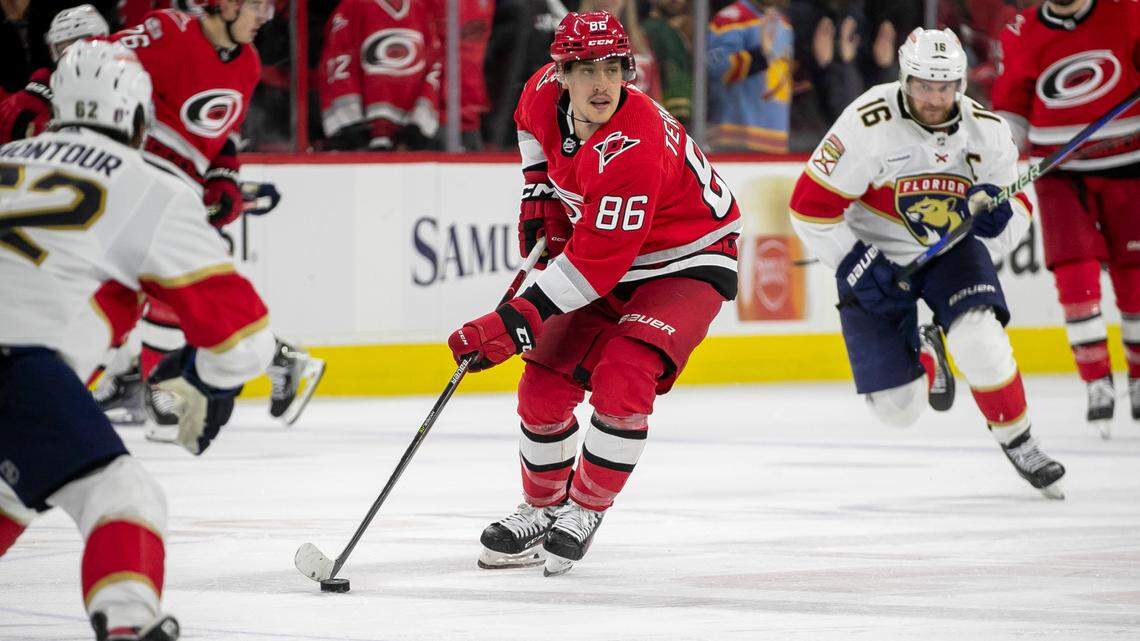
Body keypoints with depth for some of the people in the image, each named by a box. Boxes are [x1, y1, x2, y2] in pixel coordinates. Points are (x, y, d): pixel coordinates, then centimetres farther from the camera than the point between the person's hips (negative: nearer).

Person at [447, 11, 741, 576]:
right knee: (544, 385, 2)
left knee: (621, 380, -26)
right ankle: (541, 509, 24)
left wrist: (513, 322, -36)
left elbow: (592, 265, -36)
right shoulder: (544, 92, -14)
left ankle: (584, 510, -6)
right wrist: (538, 194, 5)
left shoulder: (631, 151, -37)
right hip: (610, 262, 8)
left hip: (687, 264, -8)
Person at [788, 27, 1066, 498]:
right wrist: (854, 263, -21)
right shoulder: (869, 125, -23)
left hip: (951, 249, 2)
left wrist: (999, 214, -22)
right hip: (876, 258, -2)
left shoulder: (986, 129, -10)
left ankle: (1018, 442, -7)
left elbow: (1016, 209, 1)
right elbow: (810, 205, -17)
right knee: (897, 408, -4)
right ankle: (922, 356, 34)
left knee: (979, 339, -29)